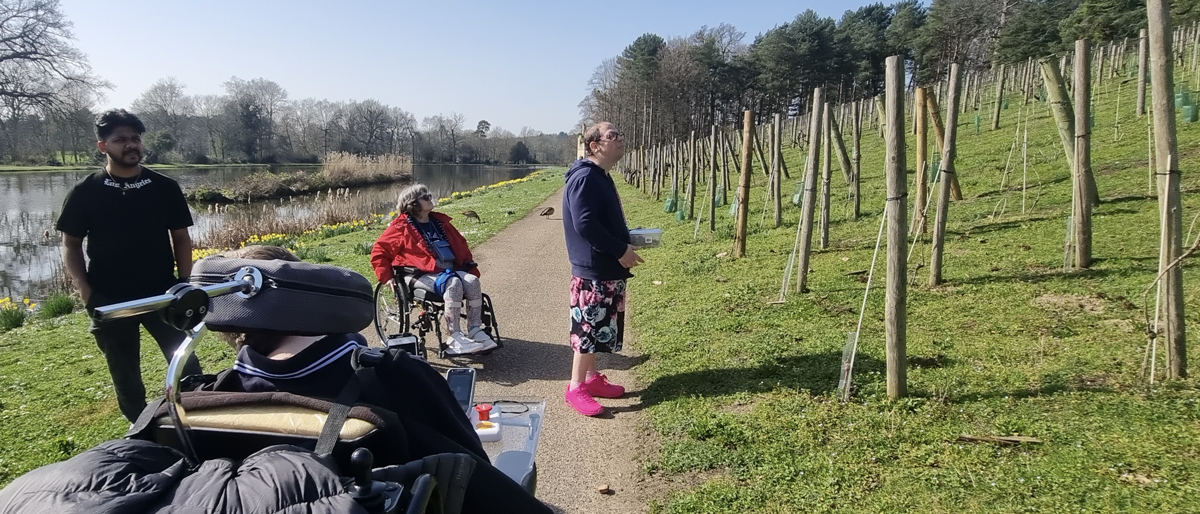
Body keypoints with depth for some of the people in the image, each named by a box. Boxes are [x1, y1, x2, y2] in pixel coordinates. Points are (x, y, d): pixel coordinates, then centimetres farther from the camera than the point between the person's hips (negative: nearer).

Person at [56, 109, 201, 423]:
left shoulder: (165, 188, 0)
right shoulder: (85, 193, -2)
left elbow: (181, 239, 5)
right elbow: (71, 245, 3)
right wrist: (86, 292, -8)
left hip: (162, 294, 0)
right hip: (110, 300, 1)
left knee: (187, 365, -2)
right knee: (125, 374, 13)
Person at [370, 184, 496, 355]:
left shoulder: (439, 222, 21)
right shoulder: (402, 227, 4)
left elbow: (460, 244, 28)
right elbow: (379, 251, 6)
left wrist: (471, 268, 18)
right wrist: (387, 276, -5)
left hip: (452, 270, 6)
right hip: (425, 275, -6)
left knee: (472, 281, -26)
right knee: (453, 284, -36)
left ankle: (475, 331, -23)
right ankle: (455, 338, -37)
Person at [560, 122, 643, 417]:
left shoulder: (601, 178, 14)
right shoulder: (585, 177, -18)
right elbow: (584, 224, -26)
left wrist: (626, 241, 6)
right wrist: (621, 251, -20)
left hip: (607, 269, 10)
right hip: (592, 270, -10)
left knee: (599, 328, 16)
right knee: (587, 329, -3)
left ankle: (592, 378, 28)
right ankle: (575, 389, 7)